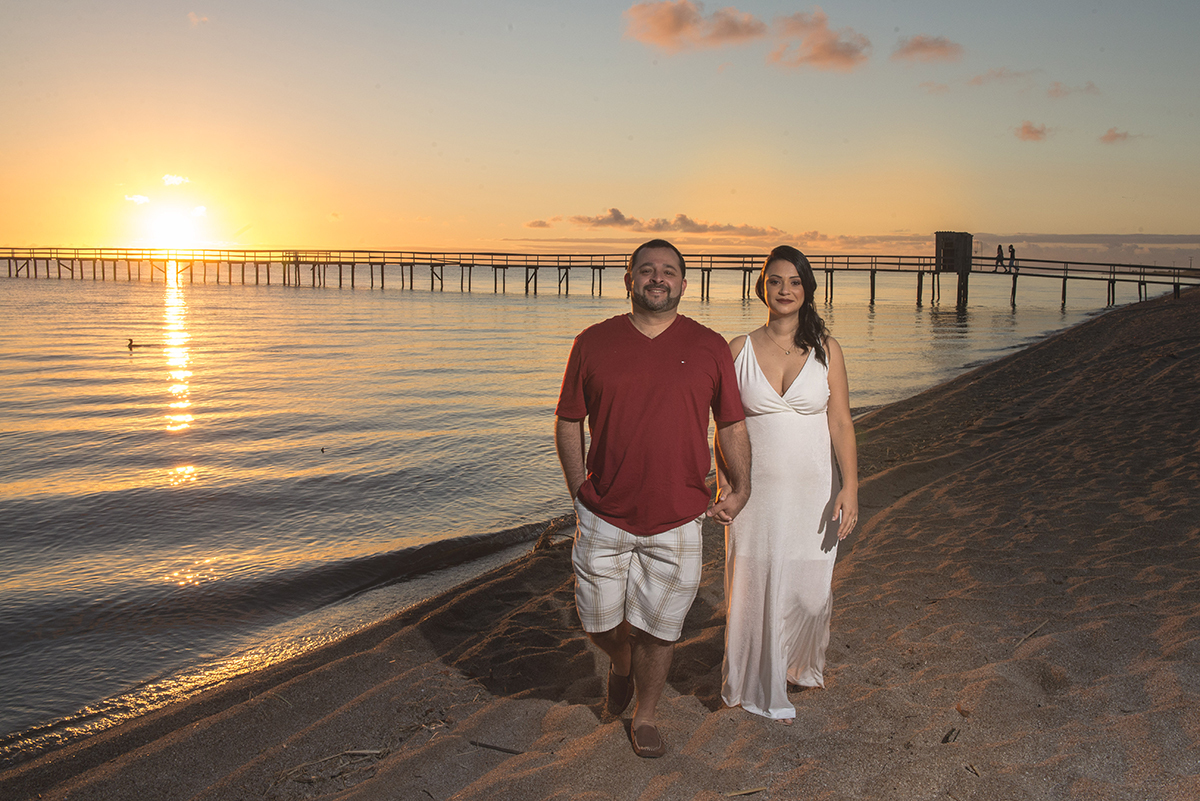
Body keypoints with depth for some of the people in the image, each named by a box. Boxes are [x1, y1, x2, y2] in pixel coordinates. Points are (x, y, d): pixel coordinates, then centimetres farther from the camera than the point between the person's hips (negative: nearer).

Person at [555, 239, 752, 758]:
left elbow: (732, 424, 6)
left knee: (657, 628, 9)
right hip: (603, 518, 1)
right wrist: (579, 491, 2)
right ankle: (621, 664, 45)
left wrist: (740, 487, -2)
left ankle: (646, 716, 33)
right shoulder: (593, 343, 0)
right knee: (600, 622, 10)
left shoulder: (710, 348, 1)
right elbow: (568, 421, 6)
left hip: (676, 521, 0)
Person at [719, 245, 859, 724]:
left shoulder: (826, 349, 1)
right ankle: (761, 689, 26)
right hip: (757, 490, 0)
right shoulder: (739, 350, 0)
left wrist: (850, 487, -9)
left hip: (813, 489, 1)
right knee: (756, 589, 4)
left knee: (811, 590, 7)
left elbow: (841, 423, -1)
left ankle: (803, 664, 39)